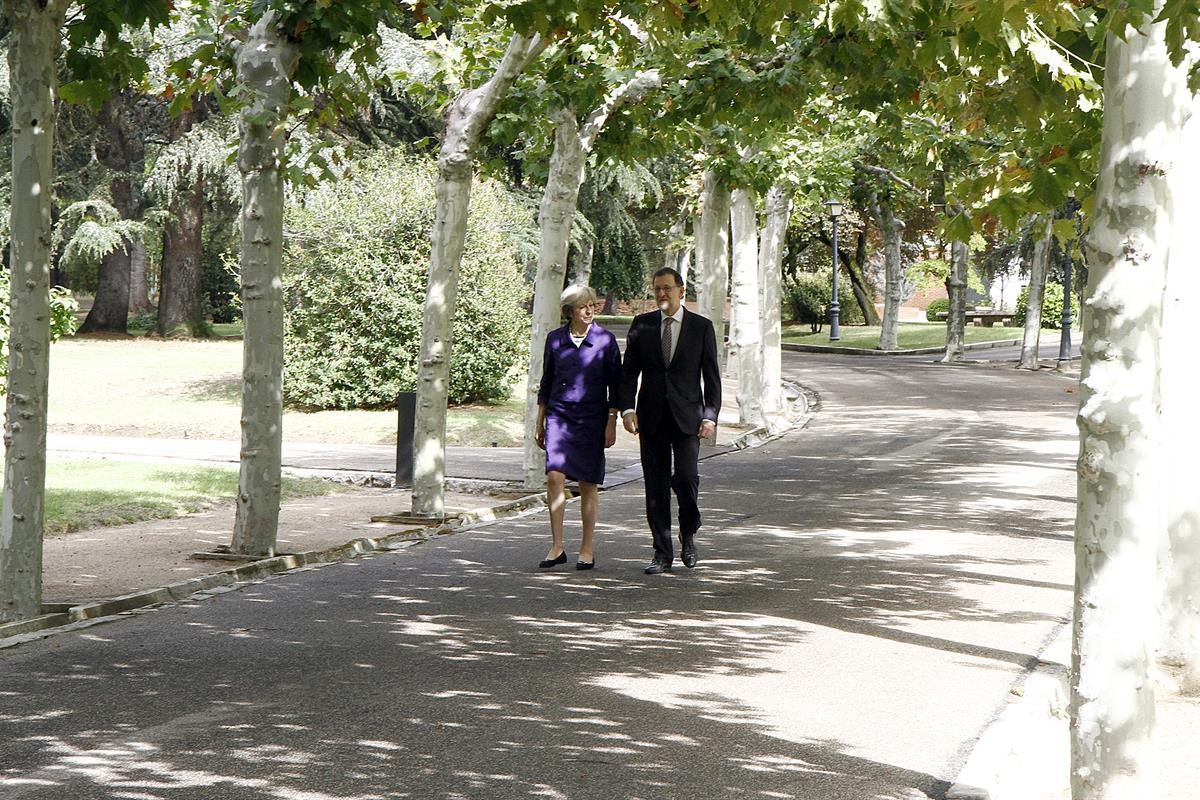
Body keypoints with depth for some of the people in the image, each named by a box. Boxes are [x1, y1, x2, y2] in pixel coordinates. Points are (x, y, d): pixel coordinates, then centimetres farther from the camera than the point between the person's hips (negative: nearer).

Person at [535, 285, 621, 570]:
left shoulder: (605, 340, 1)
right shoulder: (555, 339, 6)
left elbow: (614, 385, 4)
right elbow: (546, 383, 14)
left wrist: (611, 424, -2)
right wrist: (540, 423, 14)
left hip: (592, 419, -1)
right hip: (560, 416, 1)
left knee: (588, 485, 2)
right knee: (554, 476, -14)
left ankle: (587, 548, 13)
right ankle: (557, 547, -8)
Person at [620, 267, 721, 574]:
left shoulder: (701, 327, 3)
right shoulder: (642, 325, 7)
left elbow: (711, 376, 4)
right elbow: (628, 371, 7)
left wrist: (710, 416, -5)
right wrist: (627, 408, -6)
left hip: (687, 416, -2)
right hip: (652, 416, 2)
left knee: (686, 477, -13)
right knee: (656, 486, 2)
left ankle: (688, 535, 13)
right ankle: (662, 553, 8)